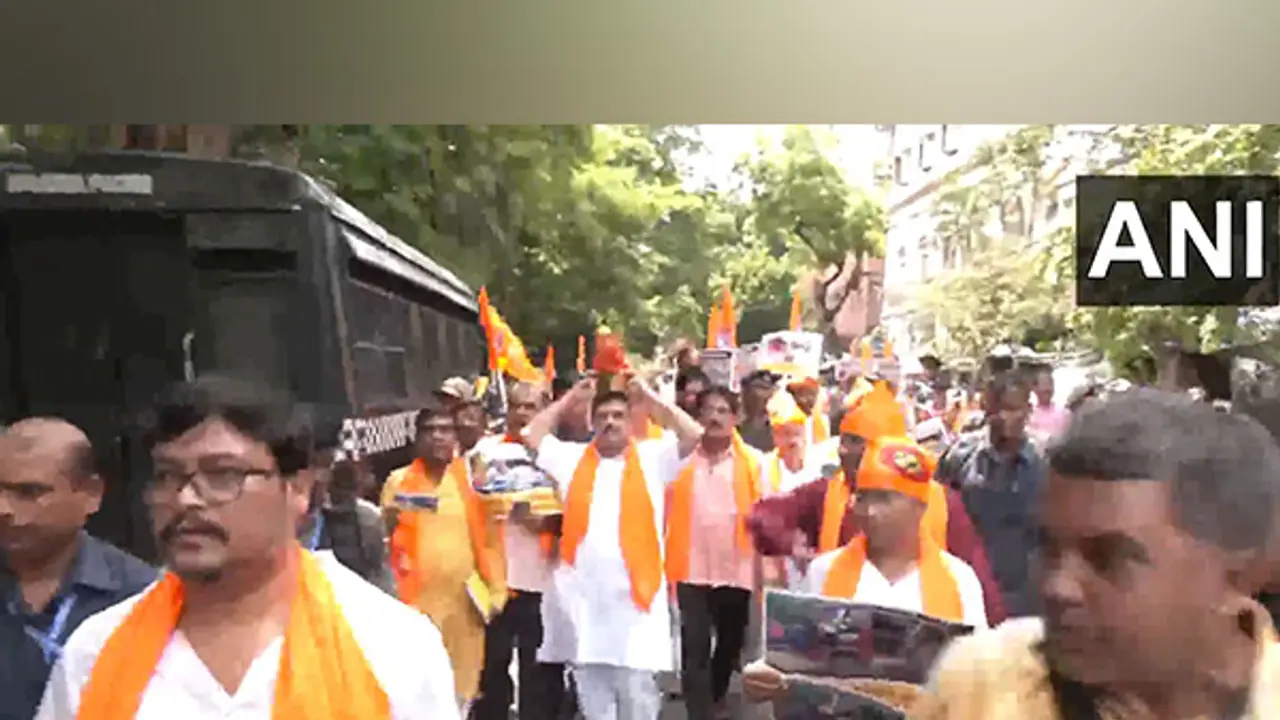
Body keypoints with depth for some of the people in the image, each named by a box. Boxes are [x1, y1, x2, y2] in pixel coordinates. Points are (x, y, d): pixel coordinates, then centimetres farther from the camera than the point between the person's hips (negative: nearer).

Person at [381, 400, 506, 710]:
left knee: (461, 684, 10)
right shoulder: (398, 480, 4)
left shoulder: (472, 478, 5)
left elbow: (490, 537, 5)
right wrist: (388, 525, -13)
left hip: (464, 598, 1)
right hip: (416, 598, -1)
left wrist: (496, 590, 1)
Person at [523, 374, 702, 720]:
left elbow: (693, 433, -7)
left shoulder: (652, 457, 3)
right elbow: (532, 434, 11)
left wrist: (648, 397, -5)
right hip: (584, 597, 3)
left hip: (635, 594, -2)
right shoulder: (572, 457, 10)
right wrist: (571, 398, 10)